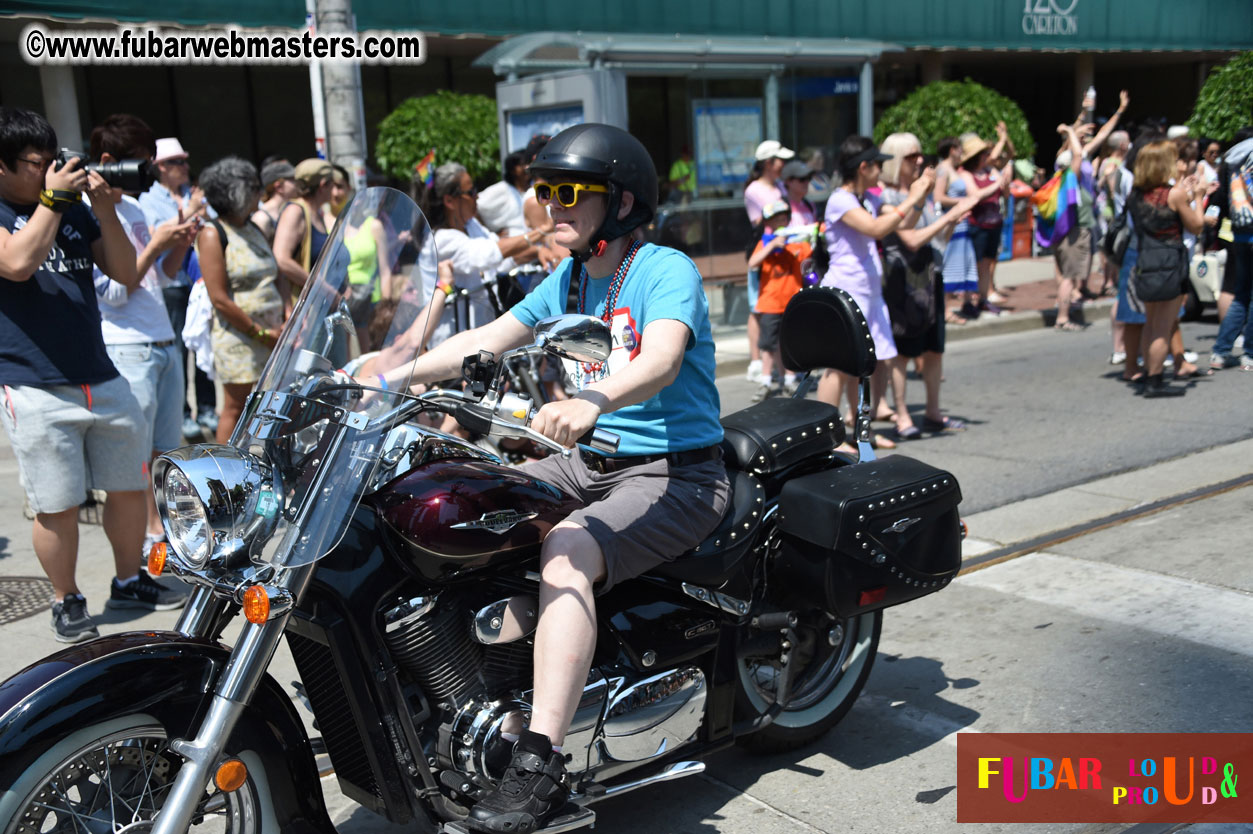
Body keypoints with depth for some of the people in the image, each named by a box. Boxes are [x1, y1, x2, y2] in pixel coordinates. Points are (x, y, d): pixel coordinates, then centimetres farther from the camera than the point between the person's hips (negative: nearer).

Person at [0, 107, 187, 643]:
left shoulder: (73, 210, 13)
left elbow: (126, 273, 10)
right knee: (57, 508, 2)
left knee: (130, 488, 13)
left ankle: (128, 582, 32)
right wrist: (52, 199, -14)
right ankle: (66, 602, 21)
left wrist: (105, 207, -2)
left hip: (104, 380, 6)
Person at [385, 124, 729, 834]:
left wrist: (590, 401, -52)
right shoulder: (569, 281, 14)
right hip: (592, 463, 8)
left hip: (677, 473, -8)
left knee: (566, 555, -34)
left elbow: (661, 361, -32)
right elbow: (485, 342, 11)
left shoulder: (666, 270, -12)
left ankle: (539, 766, -35)